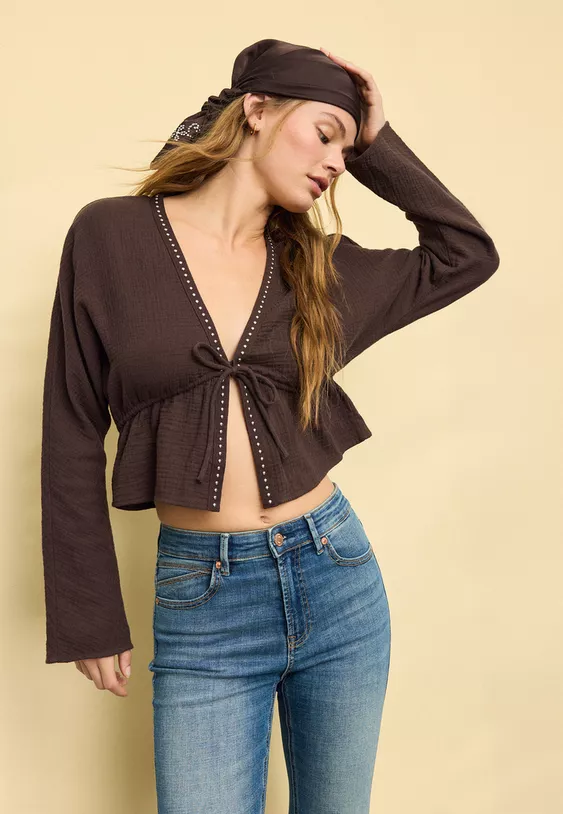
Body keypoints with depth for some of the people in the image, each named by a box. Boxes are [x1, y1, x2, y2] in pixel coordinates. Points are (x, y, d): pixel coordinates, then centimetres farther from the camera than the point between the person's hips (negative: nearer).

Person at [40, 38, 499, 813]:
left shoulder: (318, 262, 6)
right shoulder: (110, 235, -5)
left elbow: (469, 254, 12)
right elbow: (74, 437, -3)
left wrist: (380, 144, 6)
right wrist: (90, 616, -2)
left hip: (337, 577, 4)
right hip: (200, 603, -3)